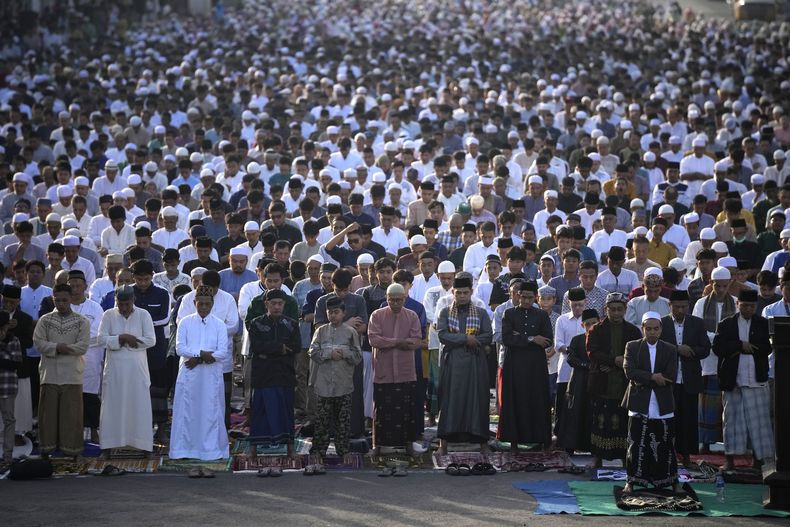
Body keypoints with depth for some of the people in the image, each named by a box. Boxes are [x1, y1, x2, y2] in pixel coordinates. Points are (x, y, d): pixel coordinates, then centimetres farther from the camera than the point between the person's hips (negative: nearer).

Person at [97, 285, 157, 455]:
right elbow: (101, 339, -7)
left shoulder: (143, 315, 0)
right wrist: (123, 338, -18)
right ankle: (109, 442, 10)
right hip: (115, 369, 1)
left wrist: (120, 341, -10)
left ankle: (142, 443, 5)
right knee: (112, 405, 4)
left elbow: (151, 340, -9)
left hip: (137, 369, -1)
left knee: (139, 405, 1)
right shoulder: (109, 315, 2)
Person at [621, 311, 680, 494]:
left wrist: (643, 381, -9)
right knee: (636, 445, 1)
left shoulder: (670, 350, 6)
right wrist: (653, 377, -17)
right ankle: (631, 481, 8)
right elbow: (629, 371, -10)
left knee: (666, 446, 5)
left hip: (663, 406, 1)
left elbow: (671, 377, -6)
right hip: (639, 404, -1)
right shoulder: (632, 347, 5)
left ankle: (672, 481, 15)